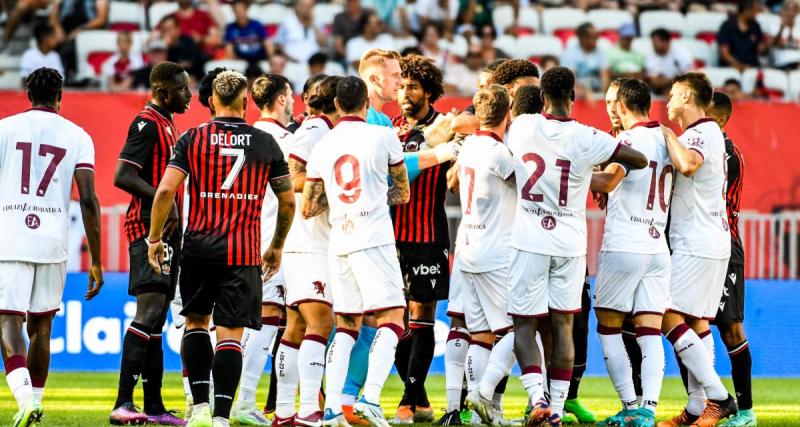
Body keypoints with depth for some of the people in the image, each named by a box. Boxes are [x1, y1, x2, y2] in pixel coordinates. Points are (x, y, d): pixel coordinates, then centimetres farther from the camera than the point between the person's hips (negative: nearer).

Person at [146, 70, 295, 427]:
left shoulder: (192, 139, 1)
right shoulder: (265, 143, 4)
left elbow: (166, 190, -7)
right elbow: (288, 201, 9)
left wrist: (155, 238, 4)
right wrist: (276, 247, 23)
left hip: (199, 249, 1)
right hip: (243, 253, -1)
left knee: (195, 321, 18)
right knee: (230, 332, -1)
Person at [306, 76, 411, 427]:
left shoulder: (322, 147, 10)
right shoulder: (383, 137, 0)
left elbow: (308, 209, 14)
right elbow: (403, 193, 11)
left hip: (339, 241, 5)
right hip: (375, 238, -5)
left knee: (346, 325, 12)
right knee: (391, 317, -5)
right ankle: (371, 397, -21)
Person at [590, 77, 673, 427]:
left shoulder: (629, 139, -12)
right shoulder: (667, 139, 10)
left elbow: (608, 181, -26)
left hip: (623, 246, -6)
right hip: (658, 248, 6)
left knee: (608, 328, 6)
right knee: (650, 331, 1)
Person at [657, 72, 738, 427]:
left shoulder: (703, 133, -13)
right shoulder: (706, 133, 19)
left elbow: (687, 164, -34)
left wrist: (669, 133, -18)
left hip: (696, 244, -10)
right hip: (712, 242, 10)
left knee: (670, 317, -12)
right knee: (696, 321, 9)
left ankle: (718, 396, -17)